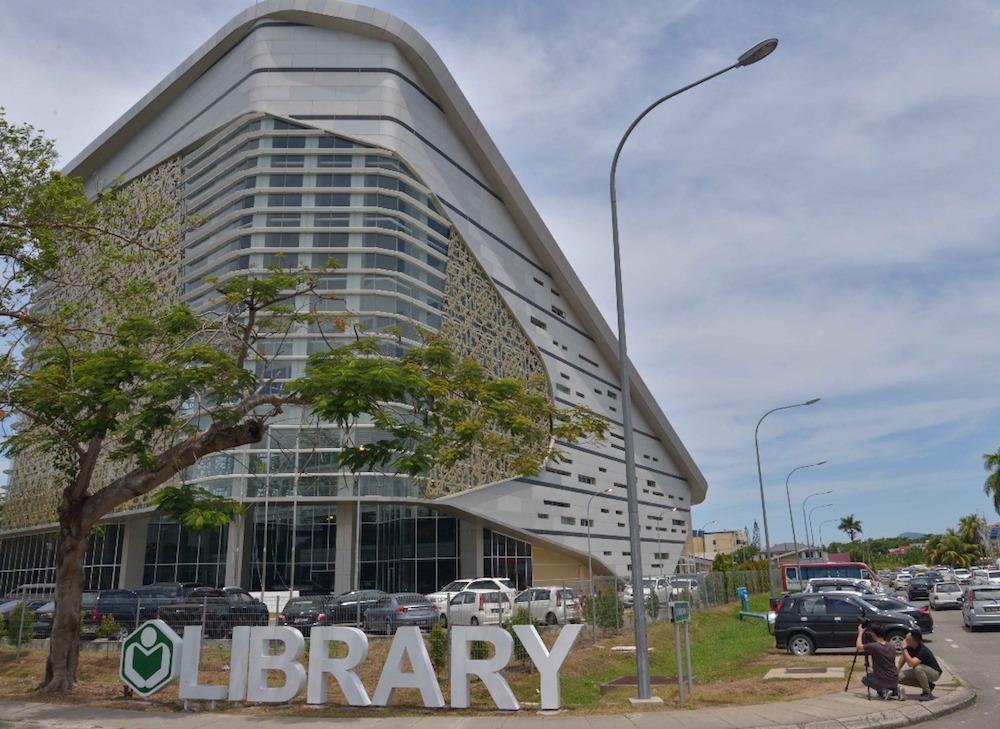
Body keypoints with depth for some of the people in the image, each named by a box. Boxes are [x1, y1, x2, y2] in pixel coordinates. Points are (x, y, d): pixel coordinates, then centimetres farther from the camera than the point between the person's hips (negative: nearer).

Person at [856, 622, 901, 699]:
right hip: (895, 681, 6)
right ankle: (895, 690, 9)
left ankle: (883, 691, 0)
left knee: (864, 678, 21)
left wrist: (860, 633, 9)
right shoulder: (892, 646, 2)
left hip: (883, 681, -6)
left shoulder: (873, 646, -16)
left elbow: (859, 646, -1)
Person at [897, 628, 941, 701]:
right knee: (900, 677, -12)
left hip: (934, 672, -7)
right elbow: (902, 660, -3)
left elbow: (911, 663, -45)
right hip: (920, 672, 7)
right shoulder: (909, 647, -12)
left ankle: (928, 693, -17)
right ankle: (928, 685, 7)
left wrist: (904, 648, -39)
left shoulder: (923, 651, -33)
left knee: (918, 668, -38)